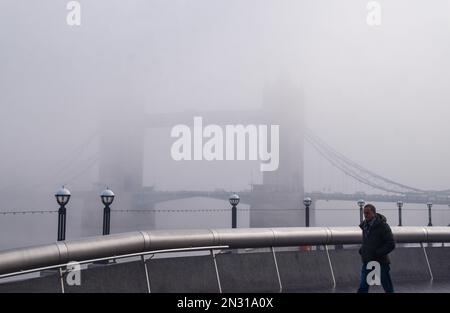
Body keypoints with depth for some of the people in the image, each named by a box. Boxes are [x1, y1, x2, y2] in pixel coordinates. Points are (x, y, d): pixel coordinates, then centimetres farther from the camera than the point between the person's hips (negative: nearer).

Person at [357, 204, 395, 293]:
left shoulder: (383, 226, -12)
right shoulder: (365, 225, 9)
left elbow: (391, 244, -15)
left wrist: (377, 253, -19)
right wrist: (361, 250, 7)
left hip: (381, 262, -6)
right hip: (367, 262, 6)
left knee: (388, 287, 6)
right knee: (363, 287, -1)